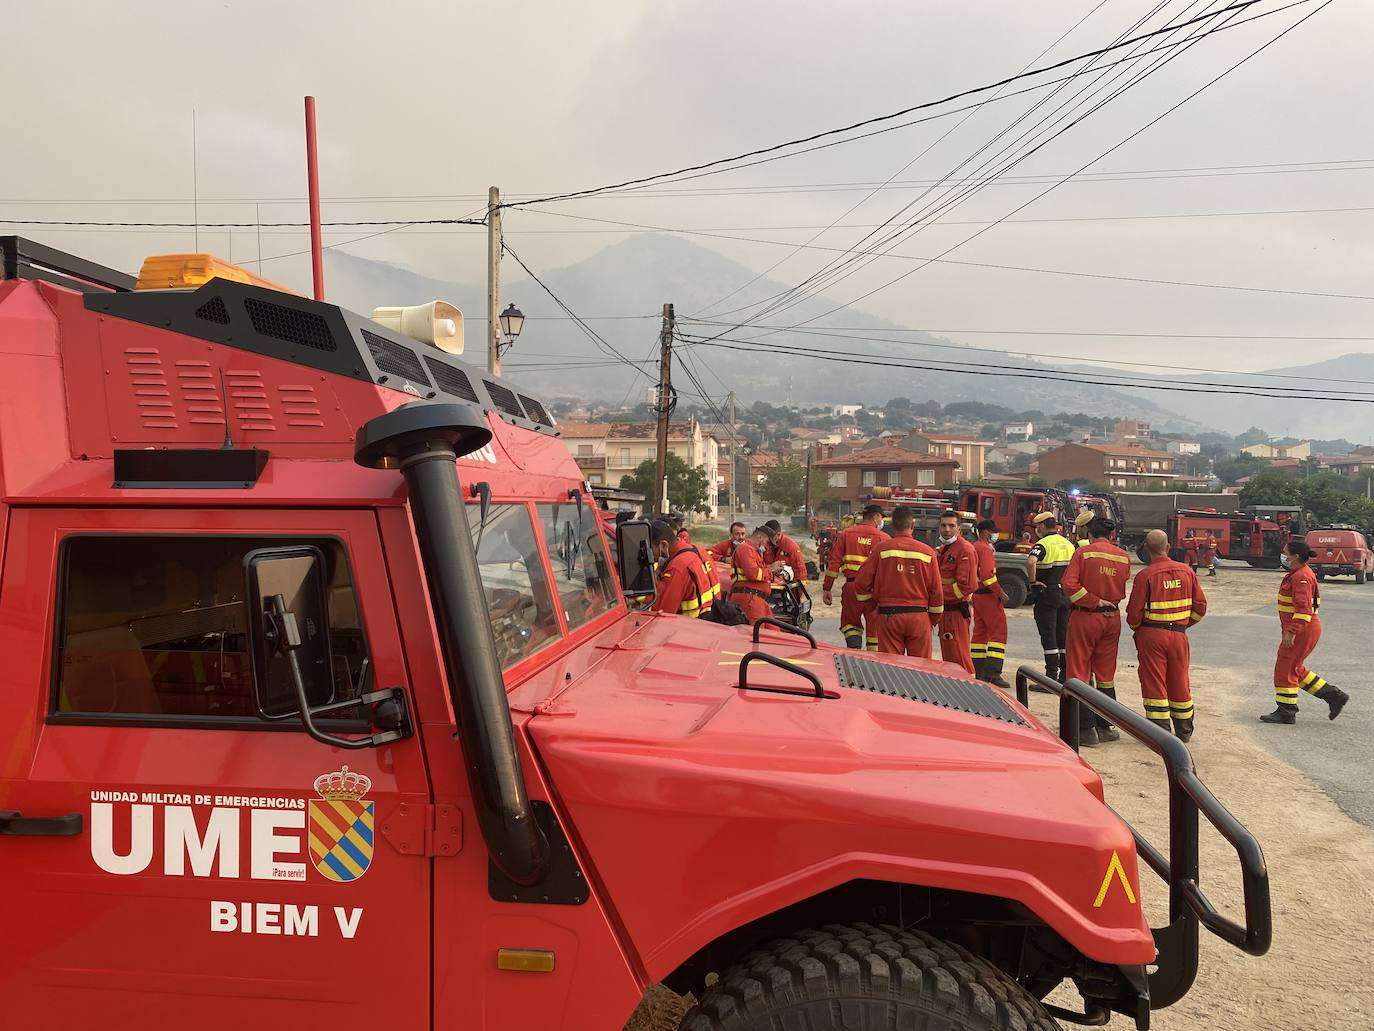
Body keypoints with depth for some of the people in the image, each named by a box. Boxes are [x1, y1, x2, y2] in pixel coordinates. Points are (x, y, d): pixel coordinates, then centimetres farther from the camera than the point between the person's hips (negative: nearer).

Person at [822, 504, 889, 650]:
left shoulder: (847, 534, 7)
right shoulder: (884, 538, 1)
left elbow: (834, 562, 4)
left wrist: (826, 588, 8)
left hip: (852, 586, 1)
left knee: (850, 622, 16)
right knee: (874, 627, 9)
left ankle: (854, 647, -5)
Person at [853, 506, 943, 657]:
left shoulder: (881, 549, -3)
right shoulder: (927, 552, 1)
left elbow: (862, 583, -2)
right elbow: (936, 590, 4)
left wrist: (868, 606, 15)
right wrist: (934, 618, 17)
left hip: (888, 616, -1)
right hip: (919, 617, 1)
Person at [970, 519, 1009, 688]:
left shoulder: (973, 547, 16)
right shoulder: (985, 549, -14)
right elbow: (987, 575, -24)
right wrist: (1000, 593, -18)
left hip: (976, 595, 10)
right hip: (988, 596, -10)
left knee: (980, 632, 13)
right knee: (999, 632, -8)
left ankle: (977, 671, 16)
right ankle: (992, 673, -15)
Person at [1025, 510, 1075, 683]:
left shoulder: (1043, 544, -12)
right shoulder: (1069, 545, 13)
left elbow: (1030, 562, -31)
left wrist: (1033, 582, -20)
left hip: (1047, 594, -7)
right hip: (1067, 594, 7)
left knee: (1048, 636, -3)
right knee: (1064, 635, 12)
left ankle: (1051, 676, -3)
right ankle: (1065, 677, 15)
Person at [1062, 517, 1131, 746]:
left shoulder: (1084, 552, -10)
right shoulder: (1124, 557, 2)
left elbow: (1069, 584, -20)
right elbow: (1122, 589, 7)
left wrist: (1094, 601, -13)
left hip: (1085, 617, -5)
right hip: (1112, 618, 5)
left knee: (1079, 672, 3)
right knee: (1106, 675, 15)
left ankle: (1086, 729, 2)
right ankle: (1106, 727, 21)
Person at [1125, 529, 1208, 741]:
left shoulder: (1144, 576, -13)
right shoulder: (1187, 571, 1)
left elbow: (1134, 612, -12)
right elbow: (1200, 606, 6)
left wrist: (1137, 628, 9)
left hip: (1151, 635, -4)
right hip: (1179, 635, 4)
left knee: (1154, 683, 3)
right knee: (1179, 683, 17)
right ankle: (1184, 731, 28)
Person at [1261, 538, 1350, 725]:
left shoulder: (1301, 577, -19)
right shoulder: (1298, 574, 15)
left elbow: (1304, 608, -26)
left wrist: (1291, 631, -28)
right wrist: (1290, 630, 25)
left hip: (1302, 630, -11)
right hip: (1301, 629, 11)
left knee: (1285, 669, -3)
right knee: (1295, 669, 17)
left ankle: (1286, 712, 4)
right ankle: (1333, 695, 22)